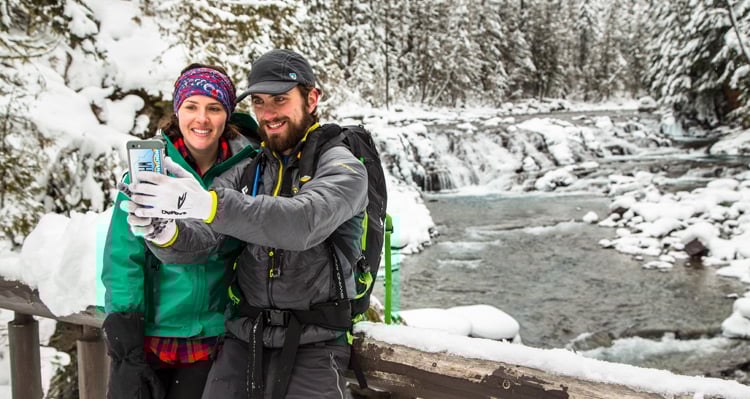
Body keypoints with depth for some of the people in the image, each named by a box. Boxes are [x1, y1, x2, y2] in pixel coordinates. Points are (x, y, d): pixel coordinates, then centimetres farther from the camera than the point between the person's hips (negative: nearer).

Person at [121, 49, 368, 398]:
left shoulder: (342, 166, -5)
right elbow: (198, 239, -1)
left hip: (312, 343, -4)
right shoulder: (246, 173, 10)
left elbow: (304, 222, -26)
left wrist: (209, 203, -36)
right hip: (243, 339, 4)